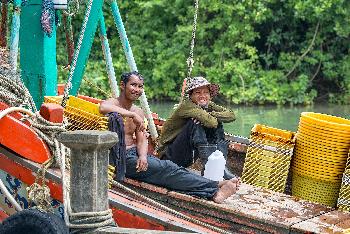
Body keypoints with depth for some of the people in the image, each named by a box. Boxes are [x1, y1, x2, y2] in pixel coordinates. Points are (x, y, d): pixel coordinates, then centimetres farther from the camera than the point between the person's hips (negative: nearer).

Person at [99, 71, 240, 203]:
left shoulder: (138, 113, 16)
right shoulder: (112, 103, -6)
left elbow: (141, 141, 8)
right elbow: (103, 108, -33)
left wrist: (143, 155, -14)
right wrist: (132, 114, -27)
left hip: (136, 154, 7)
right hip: (121, 158, -7)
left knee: (169, 168, -19)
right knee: (166, 169, -24)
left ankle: (212, 193, -34)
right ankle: (215, 188, -32)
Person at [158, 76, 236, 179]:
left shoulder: (208, 105, 4)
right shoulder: (186, 105, -18)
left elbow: (231, 115, -9)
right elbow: (210, 122, -34)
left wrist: (211, 115, -20)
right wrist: (208, 117, -12)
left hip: (187, 156, 7)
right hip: (170, 155, -7)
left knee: (217, 126, -3)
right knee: (196, 122, -27)